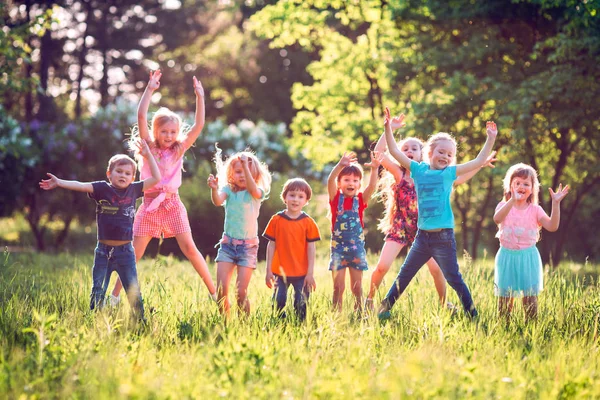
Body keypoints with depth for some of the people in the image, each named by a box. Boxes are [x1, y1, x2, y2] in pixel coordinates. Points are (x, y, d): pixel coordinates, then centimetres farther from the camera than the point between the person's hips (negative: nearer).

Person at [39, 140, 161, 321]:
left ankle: (141, 321, 13)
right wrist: (59, 182, -27)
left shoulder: (133, 190, 5)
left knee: (133, 291, 4)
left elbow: (156, 178, 7)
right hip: (103, 250, -1)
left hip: (125, 251, 1)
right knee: (97, 291, 5)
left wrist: (148, 155, 5)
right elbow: (80, 185, -14)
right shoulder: (102, 188, -2)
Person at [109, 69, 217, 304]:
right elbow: (141, 116, -6)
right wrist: (150, 89, -9)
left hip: (172, 204, 0)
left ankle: (214, 292, -3)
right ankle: (115, 295, 11)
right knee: (135, 253, 2)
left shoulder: (179, 150, 5)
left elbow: (199, 124, 0)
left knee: (189, 248, -7)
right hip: (150, 204, 0)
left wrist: (199, 97, -4)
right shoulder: (149, 147, 3)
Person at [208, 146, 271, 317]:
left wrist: (246, 166, -29)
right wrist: (214, 189, -37)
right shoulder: (228, 189, 5)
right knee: (221, 290, -6)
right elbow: (218, 201, -16)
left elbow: (253, 190, -24)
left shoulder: (257, 192, 0)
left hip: (248, 246, -2)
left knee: (241, 292, -8)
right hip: (228, 244, 2)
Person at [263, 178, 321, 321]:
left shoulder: (308, 222, -1)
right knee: (278, 301, -1)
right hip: (280, 272, 1)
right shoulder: (276, 220, 1)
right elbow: (271, 245, 4)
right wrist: (268, 270, 1)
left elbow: (311, 248, 0)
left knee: (301, 304, 1)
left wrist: (310, 273, -4)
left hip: (301, 273, -1)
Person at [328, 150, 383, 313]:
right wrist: (340, 166, -37)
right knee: (338, 287, 0)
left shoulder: (360, 199, 3)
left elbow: (372, 186, -14)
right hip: (338, 247, -1)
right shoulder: (336, 198, -1)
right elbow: (330, 181, -19)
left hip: (357, 247, 2)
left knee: (357, 287, 8)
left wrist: (374, 169, -31)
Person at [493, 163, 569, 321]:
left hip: (529, 256, 1)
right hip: (507, 256, 0)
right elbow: (497, 219, -27)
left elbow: (552, 226, -14)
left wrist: (555, 203, -23)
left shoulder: (535, 210, 1)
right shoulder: (504, 206, -2)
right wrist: (513, 200, -40)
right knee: (505, 296, 5)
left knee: (530, 296, 1)